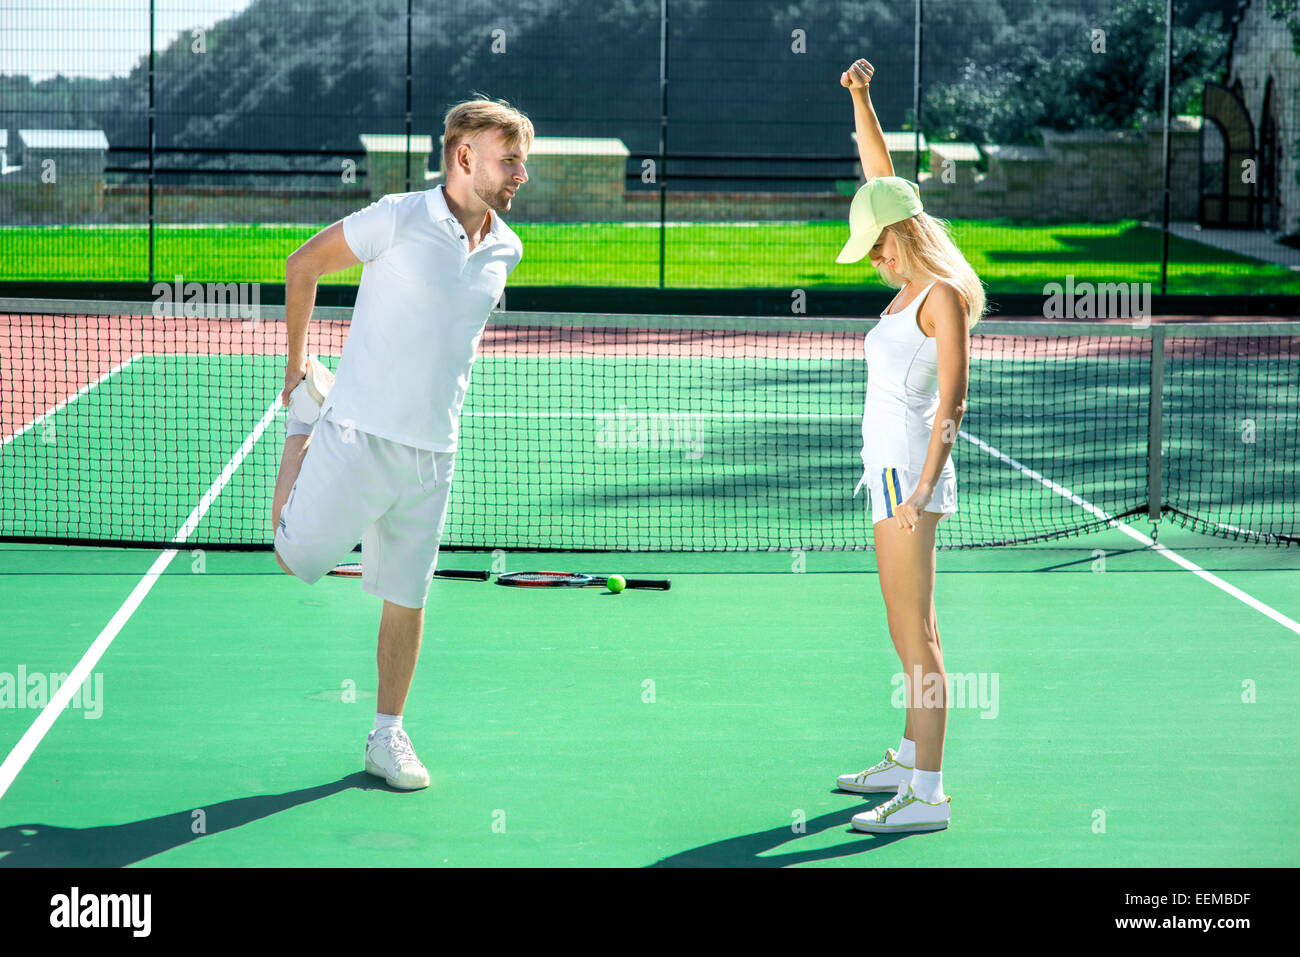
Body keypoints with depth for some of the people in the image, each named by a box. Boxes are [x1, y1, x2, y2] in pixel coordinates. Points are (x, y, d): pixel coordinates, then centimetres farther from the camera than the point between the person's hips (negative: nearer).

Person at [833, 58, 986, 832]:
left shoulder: (944, 296, -13)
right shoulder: (915, 285, 12)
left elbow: (953, 399, -19)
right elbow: (883, 178, 21)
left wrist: (925, 485, -25)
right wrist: (862, 98, 15)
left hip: (909, 468, -10)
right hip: (892, 469, 10)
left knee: (915, 637, -10)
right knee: (913, 632, 18)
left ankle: (927, 796, -9)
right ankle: (910, 762, 29)